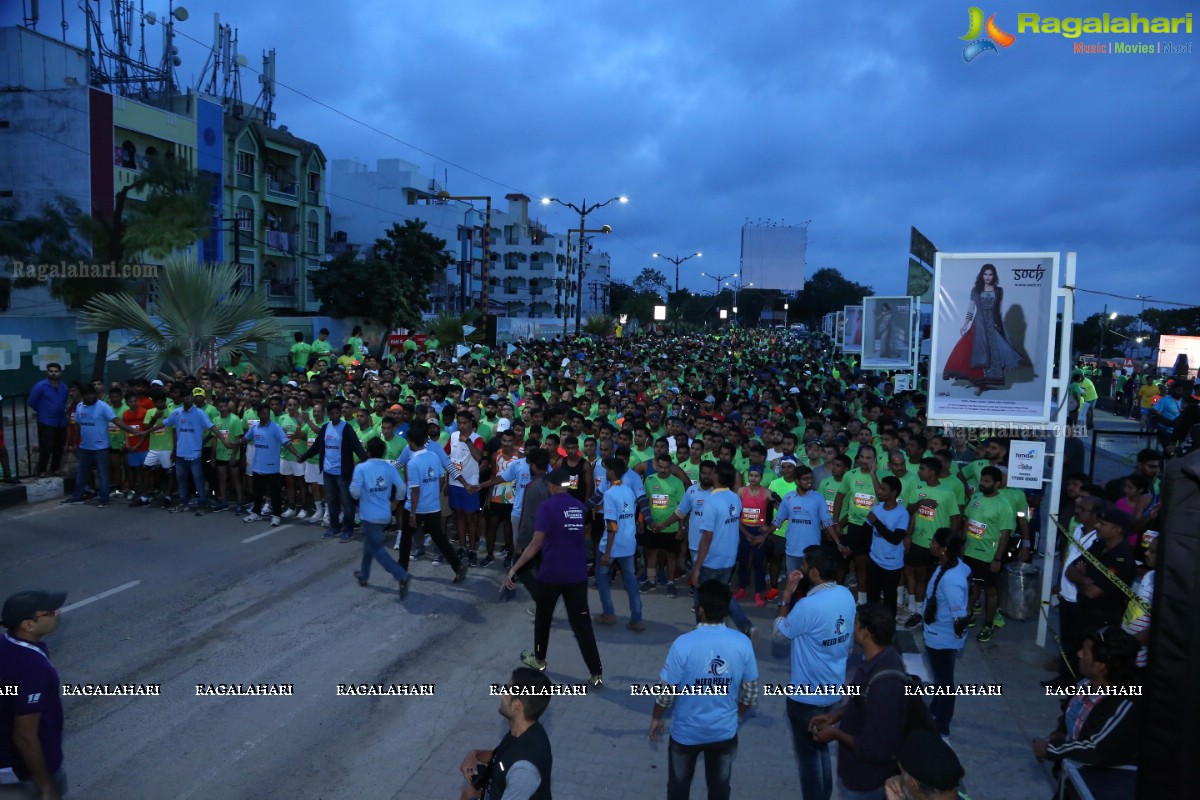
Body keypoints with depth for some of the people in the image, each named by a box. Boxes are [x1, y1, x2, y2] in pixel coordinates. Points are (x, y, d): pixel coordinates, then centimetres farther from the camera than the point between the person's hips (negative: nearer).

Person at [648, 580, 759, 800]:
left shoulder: (684, 644, -24)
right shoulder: (743, 644, -15)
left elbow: (667, 691, -15)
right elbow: (751, 691, -3)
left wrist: (656, 718, 3)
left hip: (687, 731, -2)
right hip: (725, 731, 2)